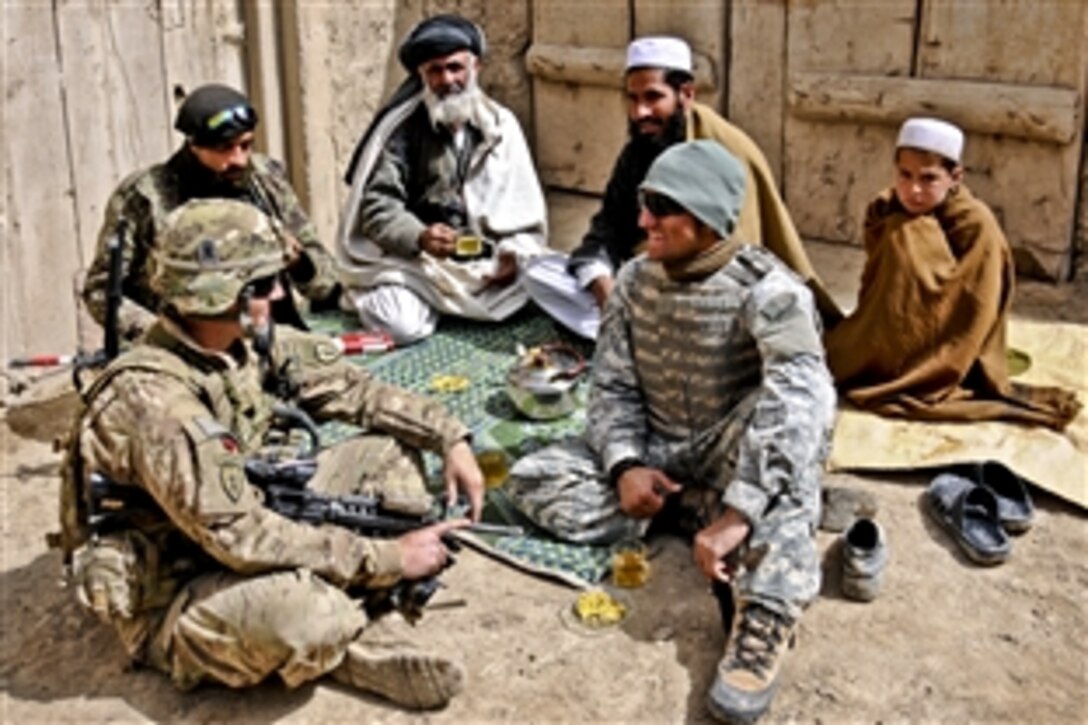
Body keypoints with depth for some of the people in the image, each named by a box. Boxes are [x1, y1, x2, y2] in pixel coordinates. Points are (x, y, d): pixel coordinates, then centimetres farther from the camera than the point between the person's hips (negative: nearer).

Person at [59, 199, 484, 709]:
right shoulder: (155, 400, -31)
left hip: (246, 526, 9)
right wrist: (388, 559, -27)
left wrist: (449, 437, -6)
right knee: (303, 613, -39)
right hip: (172, 591, -9)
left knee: (390, 450, 4)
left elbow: (350, 388, 5)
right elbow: (241, 537, -32)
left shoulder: (250, 341, -6)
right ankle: (356, 648, -3)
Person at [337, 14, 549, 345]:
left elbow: (524, 208, 6)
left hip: (484, 263, 4)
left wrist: (514, 252, -14)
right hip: (413, 261, -3)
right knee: (402, 326, -29)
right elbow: (376, 205, -12)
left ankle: (442, 300, 5)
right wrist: (419, 238, -31)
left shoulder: (500, 124, 3)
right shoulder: (401, 127, -7)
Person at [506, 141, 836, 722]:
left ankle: (764, 621, -43)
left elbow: (801, 397, -37)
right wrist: (626, 466, -21)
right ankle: (698, 511, -15)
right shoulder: (635, 280, -2)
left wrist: (738, 515, -46)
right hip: (656, 456, 5)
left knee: (792, 406, -38)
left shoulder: (766, 289, -21)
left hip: (731, 459, -5)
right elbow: (612, 385, 0)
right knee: (532, 481, -14)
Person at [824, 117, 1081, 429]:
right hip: (887, 353, 5)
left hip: (946, 354, -5)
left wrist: (933, 378, -19)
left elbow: (973, 314, -16)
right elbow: (872, 291, 3)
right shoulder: (885, 212, -1)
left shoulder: (976, 225, -15)